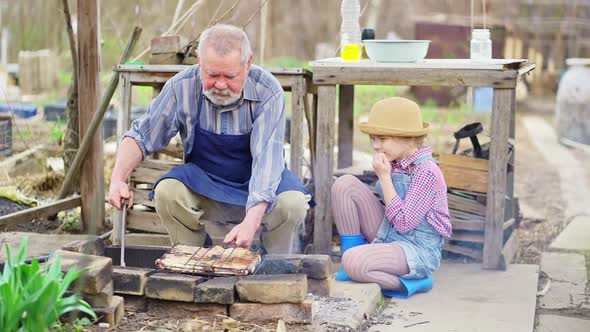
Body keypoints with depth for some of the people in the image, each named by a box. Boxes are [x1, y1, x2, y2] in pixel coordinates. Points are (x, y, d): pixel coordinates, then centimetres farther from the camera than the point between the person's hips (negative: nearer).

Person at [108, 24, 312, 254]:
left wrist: (252, 221, -43)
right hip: (204, 182, 2)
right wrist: (118, 179, -24)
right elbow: (141, 136, -6)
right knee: (166, 191, -29)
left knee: (292, 204, -31)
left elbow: (267, 159, -30)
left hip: (258, 184, -1)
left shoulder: (268, 92, -23)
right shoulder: (182, 87, -16)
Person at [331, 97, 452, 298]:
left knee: (353, 262, -32)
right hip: (388, 236, 9)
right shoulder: (395, 163, 5)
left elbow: (404, 223, -22)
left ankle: (410, 282, -8)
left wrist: (384, 177, -20)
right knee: (345, 184, -3)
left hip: (418, 251, -9)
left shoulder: (426, 171, -19)